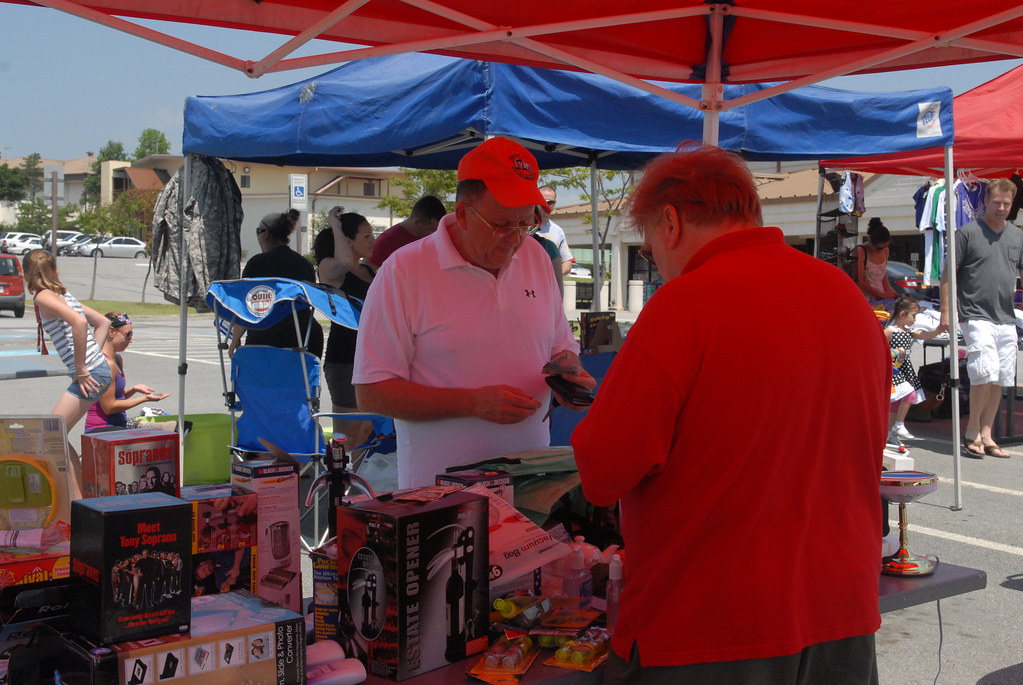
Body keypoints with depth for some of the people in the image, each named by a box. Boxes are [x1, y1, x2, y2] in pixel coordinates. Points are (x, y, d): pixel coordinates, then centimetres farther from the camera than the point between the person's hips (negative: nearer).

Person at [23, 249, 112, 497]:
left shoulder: (44, 296, -8)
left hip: (90, 375, -9)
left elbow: (79, 322, -25)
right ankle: (79, 497, 19)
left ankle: (75, 499, -3)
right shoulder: (63, 294, 19)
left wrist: (81, 369, -20)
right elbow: (103, 322, 24)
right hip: (100, 369, 9)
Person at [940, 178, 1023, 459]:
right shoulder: (967, 233, -3)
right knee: (986, 374, -16)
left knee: (1000, 380, 6)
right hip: (976, 316, -6)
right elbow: (948, 273, -2)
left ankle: (986, 435, 14)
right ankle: (972, 431, 0)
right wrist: (946, 311, -8)